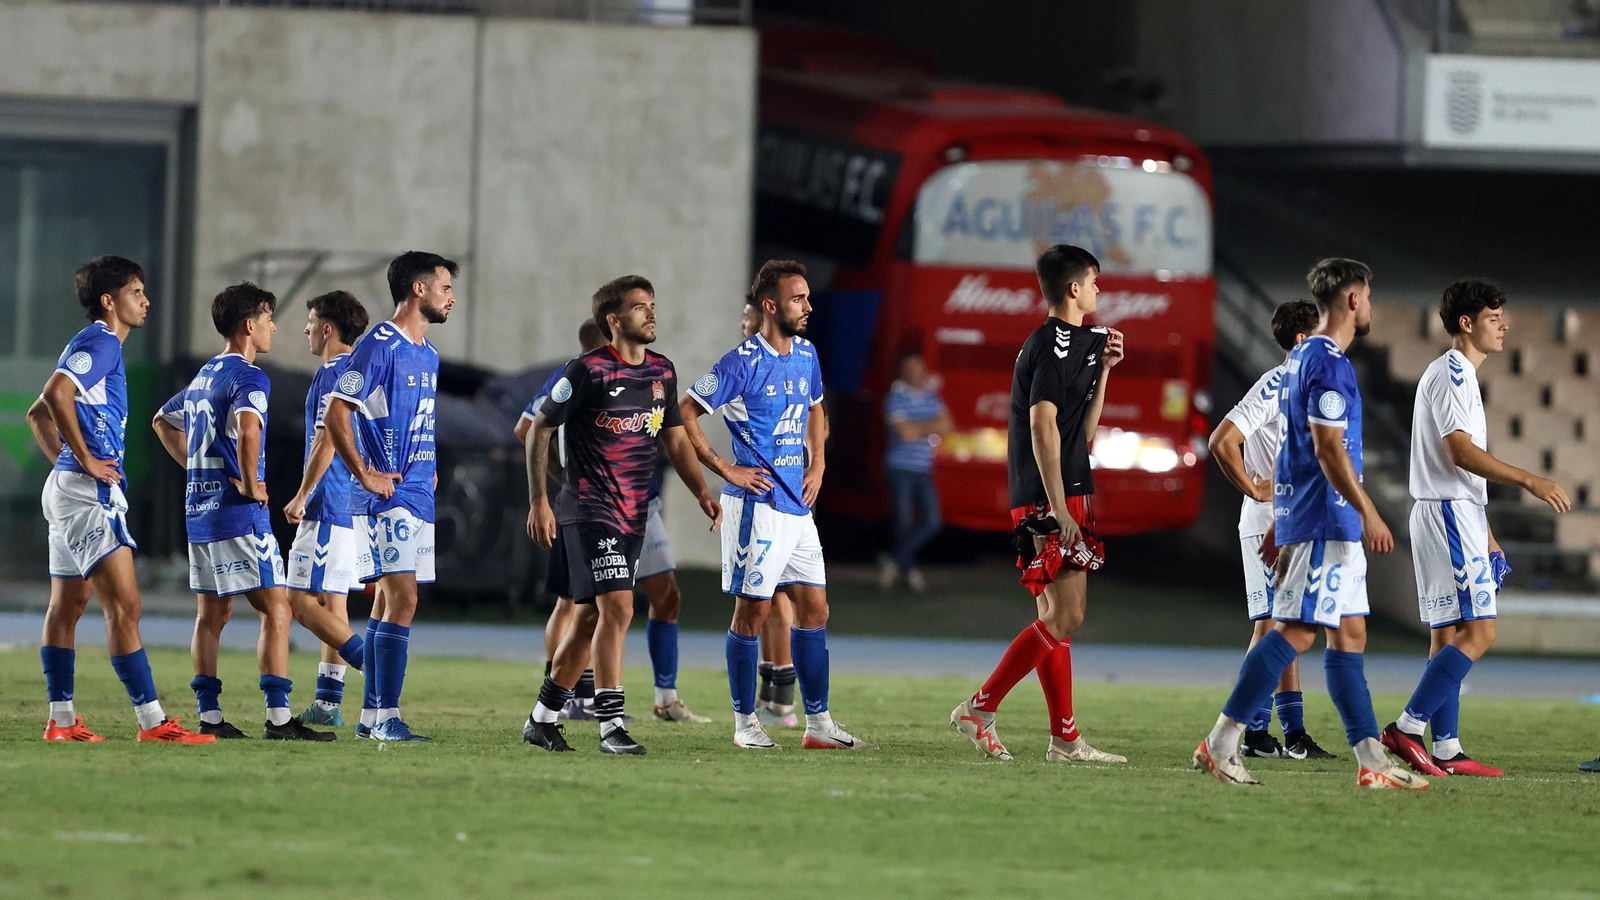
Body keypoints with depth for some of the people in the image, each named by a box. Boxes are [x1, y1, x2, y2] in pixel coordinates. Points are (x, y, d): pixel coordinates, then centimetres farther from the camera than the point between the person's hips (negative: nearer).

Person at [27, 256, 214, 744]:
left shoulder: (96, 344, 20)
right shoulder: (101, 343, -12)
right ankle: (152, 720, -14)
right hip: (90, 494, -11)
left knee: (67, 606, 10)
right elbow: (56, 393, -29)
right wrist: (86, 461, -22)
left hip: (69, 486, 11)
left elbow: (38, 413, 28)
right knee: (123, 606, -12)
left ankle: (61, 719, 12)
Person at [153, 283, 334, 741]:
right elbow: (247, 427, -33)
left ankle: (209, 716, 10)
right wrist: (250, 483, -20)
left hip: (199, 509, 9)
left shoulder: (204, 375, 16)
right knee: (276, 611, -8)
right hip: (238, 514, -9)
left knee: (212, 614, 11)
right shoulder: (248, 377, -12)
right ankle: (279, 717, -13)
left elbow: (163, 421, 31)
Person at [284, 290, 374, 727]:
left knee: (302, 601, -10)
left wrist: (301, 497, -14)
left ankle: (371, 663, -20)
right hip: (355, 507, 10)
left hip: (328, 507, -10)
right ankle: (328, 700, 9)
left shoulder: (332, 374, -12)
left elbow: (326, 441, -18)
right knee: (331, 602, 10)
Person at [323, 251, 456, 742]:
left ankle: (371, 715, 12)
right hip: (388, 496, -9)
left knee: (389, 600, 9)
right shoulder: (379, 346, -12)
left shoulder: (428, 354, 16)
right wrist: (365, 475, -16)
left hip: (419, 497, 9)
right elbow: (336, 416, -16)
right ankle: (386, 717, -17)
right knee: (402, 597, -15)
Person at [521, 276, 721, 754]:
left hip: (633, 516, 7)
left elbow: (675, 439, 19)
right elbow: (541, 428, -5)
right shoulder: (588, 371, -11)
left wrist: (701, 492, 6)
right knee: (617, 608, -17)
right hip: (590, 512, -7)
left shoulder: (662, 372, 9)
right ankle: (611, 727, -17)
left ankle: (543, 718, 23)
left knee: (591, 615, 12)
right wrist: (538, 500, -9)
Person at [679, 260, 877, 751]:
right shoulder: (742, 363, -13)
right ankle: (745, 723, 6)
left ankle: (818, 723, 11)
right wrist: (725, 469, -13)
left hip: (798, 505, 8)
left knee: (814, 608, 7)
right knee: (753, 610, -3)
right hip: (757, 504, -8)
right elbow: (684, 416, -12)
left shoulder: (806, 355, 10)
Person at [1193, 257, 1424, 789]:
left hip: (1300, 516, 11)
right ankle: (1221, 744, -13)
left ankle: (1372, 760, 8)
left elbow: (1290, 446, 22)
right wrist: (1368, 514, -18)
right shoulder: (1329, 363, -14)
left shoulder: (1302, 358, 18)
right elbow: (1328, 448, -20)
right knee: (1296, 631, -11)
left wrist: (1279, 525, 25)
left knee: (1349, 634, 9)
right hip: (1326, 521, -11)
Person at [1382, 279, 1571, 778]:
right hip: (1449, 514, -11)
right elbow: (1460, 452, -21)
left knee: (1449, 635, 7)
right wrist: (1529, 480, -23)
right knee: (1478, 631, -14)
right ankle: (1408, 728, -18)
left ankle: (1446, 749, 5)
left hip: (1455, 513, 11)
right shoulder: (1450, 372, -11)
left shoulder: (1459, 374, 21)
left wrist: (1486, 537, 25)